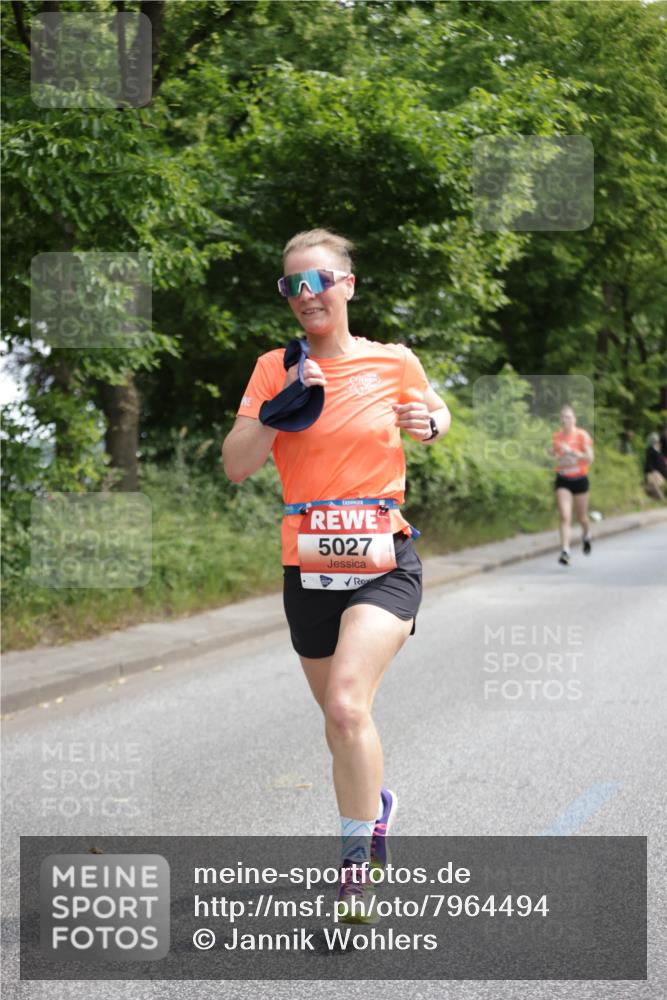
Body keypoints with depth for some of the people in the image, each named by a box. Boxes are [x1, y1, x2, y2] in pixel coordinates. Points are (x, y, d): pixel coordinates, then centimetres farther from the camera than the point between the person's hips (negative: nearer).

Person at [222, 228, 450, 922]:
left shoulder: (396, 363, 0)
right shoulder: (275, 368, 2)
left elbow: (434, 416, 21)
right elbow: (236, 468, -5)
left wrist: (429, 424, -2)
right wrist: (278, 408, -18)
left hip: (384, 562, -3)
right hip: (308, 567, 3)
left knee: (347, 706, -22)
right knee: (338, 718, 16)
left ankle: (356, 857, -6)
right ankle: (375, 803, 46)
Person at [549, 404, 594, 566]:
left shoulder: (582, 435, -9)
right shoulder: (556, 436, 3)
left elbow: (589, 458, -15)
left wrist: (571, 451, -26)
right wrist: (553, 454, -4)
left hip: (579, 479, -1)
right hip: (562, 480, 1)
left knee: (581, 517, 12)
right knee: (565, 517, -13)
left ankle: (586, 536, 46)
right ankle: (565, 552, -17)